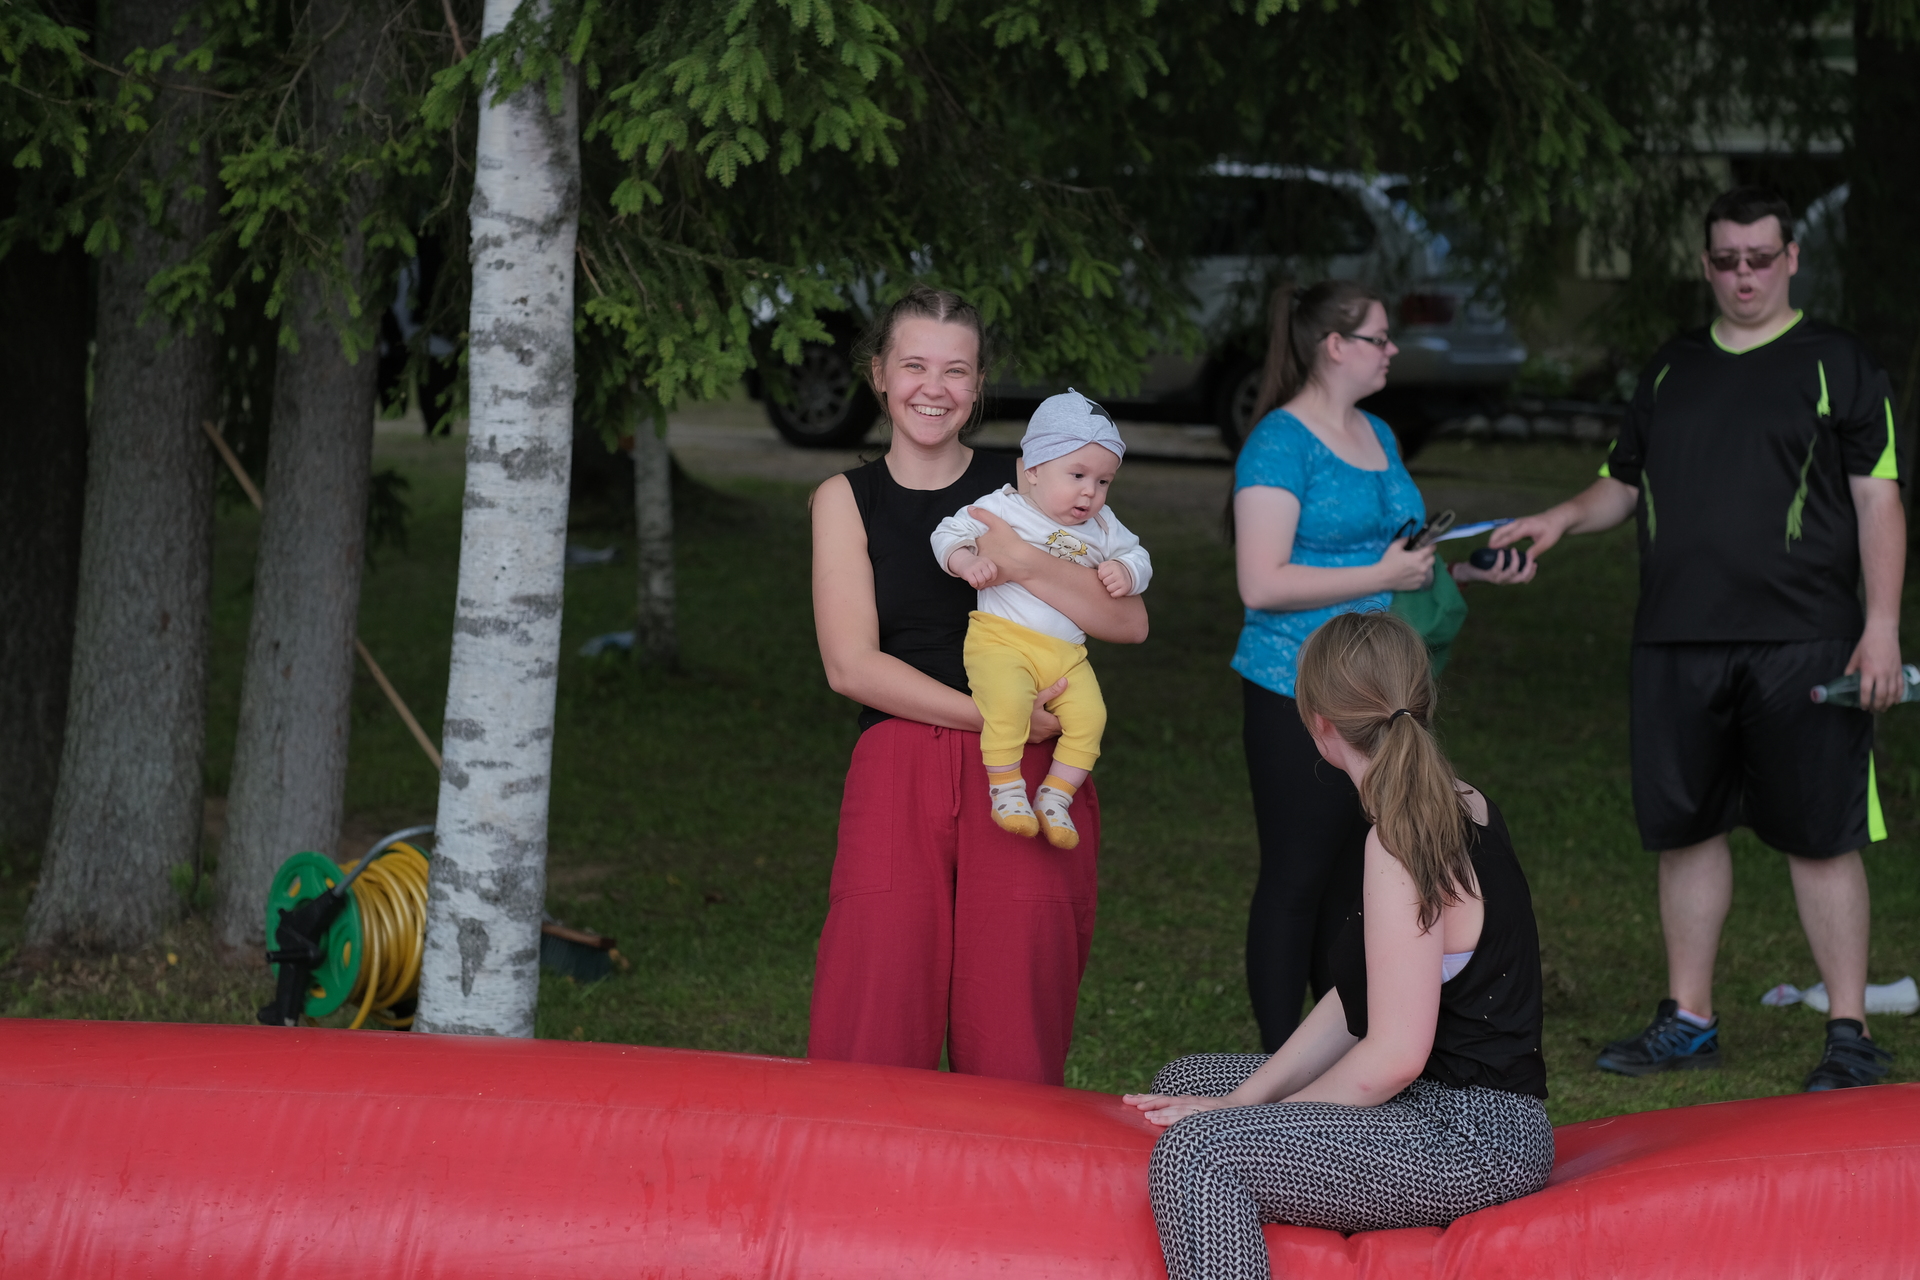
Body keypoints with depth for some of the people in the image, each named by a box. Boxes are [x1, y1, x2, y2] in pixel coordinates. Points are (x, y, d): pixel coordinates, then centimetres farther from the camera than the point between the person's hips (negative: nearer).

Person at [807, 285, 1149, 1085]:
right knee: (874, 1029, -11)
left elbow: (1129, 621, 3)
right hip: (898, 771, 0)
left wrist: (1022, 565, -14)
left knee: (1011, 1045, -8)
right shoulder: (846, 501, 10)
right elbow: (850, 665, -1)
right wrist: (991, 717, -11)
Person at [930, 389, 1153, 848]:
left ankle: (1056, 797, -6)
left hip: (1067, 655, 5)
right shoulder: (1002, 508, 1)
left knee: (1089, 715, -18)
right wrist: (968, 562, -17)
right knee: (1007, 700, -33)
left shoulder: (1102, 528, 16)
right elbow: (949, 534, 4)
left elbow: (1137, 557, 23)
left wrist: (1125, 573, 0)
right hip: (1001, 639, -5)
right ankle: (1006, 789, -19)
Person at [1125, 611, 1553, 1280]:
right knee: (1182, 1081, 19)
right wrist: (1244, 1101, 6)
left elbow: (1393, 1055, -23)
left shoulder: (1400, 845, -20)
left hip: (1473, 1141, -11)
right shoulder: (1461, 807, 10)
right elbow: (1356, 1002, 13)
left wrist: (1243, 1112, -11)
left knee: (1193, 1153, -28)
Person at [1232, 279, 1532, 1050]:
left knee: (1356, 877, 12)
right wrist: (1385, 576, -19)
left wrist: (1473, 568, 12)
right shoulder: (1280, 443, -12)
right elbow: (1262, 583, -19)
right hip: (1297, 697, -8)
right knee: (1297, 878, -4)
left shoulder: (1377, 435, 15)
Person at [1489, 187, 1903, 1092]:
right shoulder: (1670, 370, 16)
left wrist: (1881, 627, -10)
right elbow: (1625, 482, 24)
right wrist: (1564, 519, 3)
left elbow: (1878, 501, -2)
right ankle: (1688, 1022, 20)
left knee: (1819, 838, -3)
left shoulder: (1836, 364, 2)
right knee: (1685, 829, 9)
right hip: (1676, 642, 5)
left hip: (1800, 642, -5)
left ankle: (1849, 1034, 3)